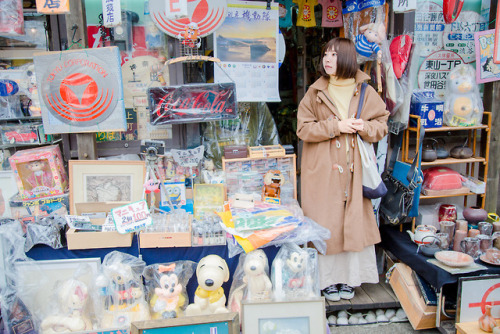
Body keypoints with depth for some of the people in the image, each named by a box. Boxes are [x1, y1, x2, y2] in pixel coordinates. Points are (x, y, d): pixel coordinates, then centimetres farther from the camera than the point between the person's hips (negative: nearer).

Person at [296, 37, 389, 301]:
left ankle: (349, 278, 23)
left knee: (355, 221, 6)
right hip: (322, 170, -1)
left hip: (354, 169, 2)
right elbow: (303, 128, -4)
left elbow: (382, 125, 8)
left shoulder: (365, 92, 4)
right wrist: (335, 126, -15)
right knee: (325, 223, 3)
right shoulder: (315, 92, 1)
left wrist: (364, 127, -13)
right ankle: (327, 280, 19)